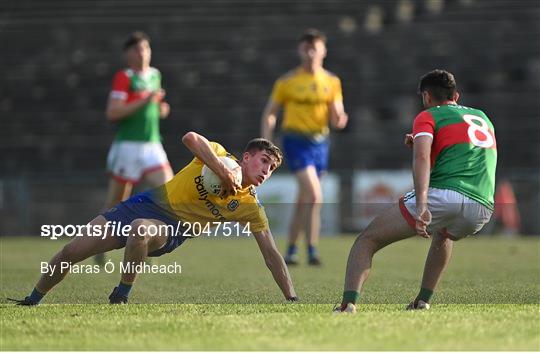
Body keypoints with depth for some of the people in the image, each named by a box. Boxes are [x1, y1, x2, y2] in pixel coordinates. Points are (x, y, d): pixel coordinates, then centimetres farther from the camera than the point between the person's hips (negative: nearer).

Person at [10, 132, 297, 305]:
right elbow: (190, 138, -29)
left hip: (171, 231, -1)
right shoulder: (219, 155, -8)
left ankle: (121, 295, -18)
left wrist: (292, 299, -12)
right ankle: (33, 300, 23)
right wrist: (223, 172, -36)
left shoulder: (250, 208, -6)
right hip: (149, 203, 2)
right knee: (73, 250, -3)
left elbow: (271, 254, -6)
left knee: (140, 230, -41)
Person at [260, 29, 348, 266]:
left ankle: (291, 250, 26)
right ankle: (312, 251, -16)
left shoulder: (332, 82, 6)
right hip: (296, 141, -4)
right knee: (314, 195, -20)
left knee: (304, 200, 13)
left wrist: (339, 120, -20)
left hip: (320, 142, 4)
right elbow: (269, 114, 2)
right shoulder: (287, 81, -3)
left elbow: (336, 117, 4)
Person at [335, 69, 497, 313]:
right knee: (443, 236, 42)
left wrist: (421, 206, -23)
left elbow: (421, 157, -11)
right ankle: (423, 301, 30)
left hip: (442, 195, -6)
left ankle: (349, 304, -19)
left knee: (366, 241, 2)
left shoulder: (428, 117, 9)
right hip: (483, 209, 6)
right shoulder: (482, 117, 29)